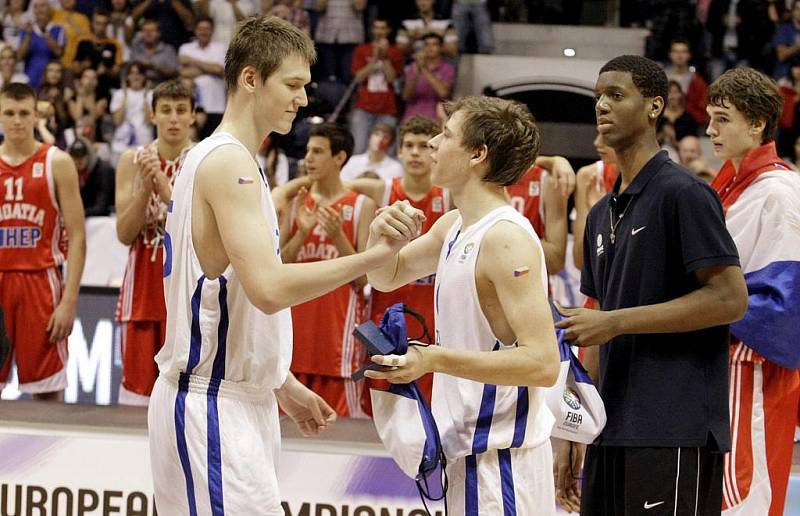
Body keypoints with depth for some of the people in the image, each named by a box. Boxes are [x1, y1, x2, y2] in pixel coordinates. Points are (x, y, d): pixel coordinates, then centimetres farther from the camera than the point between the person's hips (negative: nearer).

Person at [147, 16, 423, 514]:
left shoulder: (213, 158, 16)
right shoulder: (229, 161, -16)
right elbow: (268, 288, -26)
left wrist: (282, 384, 23)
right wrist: (375, 255, -24)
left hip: (238, 398, 10)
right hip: (214, 405, -10)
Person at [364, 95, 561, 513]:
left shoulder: (507, 238, -18)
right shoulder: (455, 226, 11)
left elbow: (542, 363, -24)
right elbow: (388, 276, 27)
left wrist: (436, 360, -30)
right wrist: (379, 236, 3)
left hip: (501, 459, -9)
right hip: (469, 450, 9)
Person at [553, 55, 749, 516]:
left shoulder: (683, 193, -7)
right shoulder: (602, 215, 18)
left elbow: (730, 299, -14)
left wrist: (616, 322, -15)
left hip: (675, 439, -8)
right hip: (610, 437, 8)